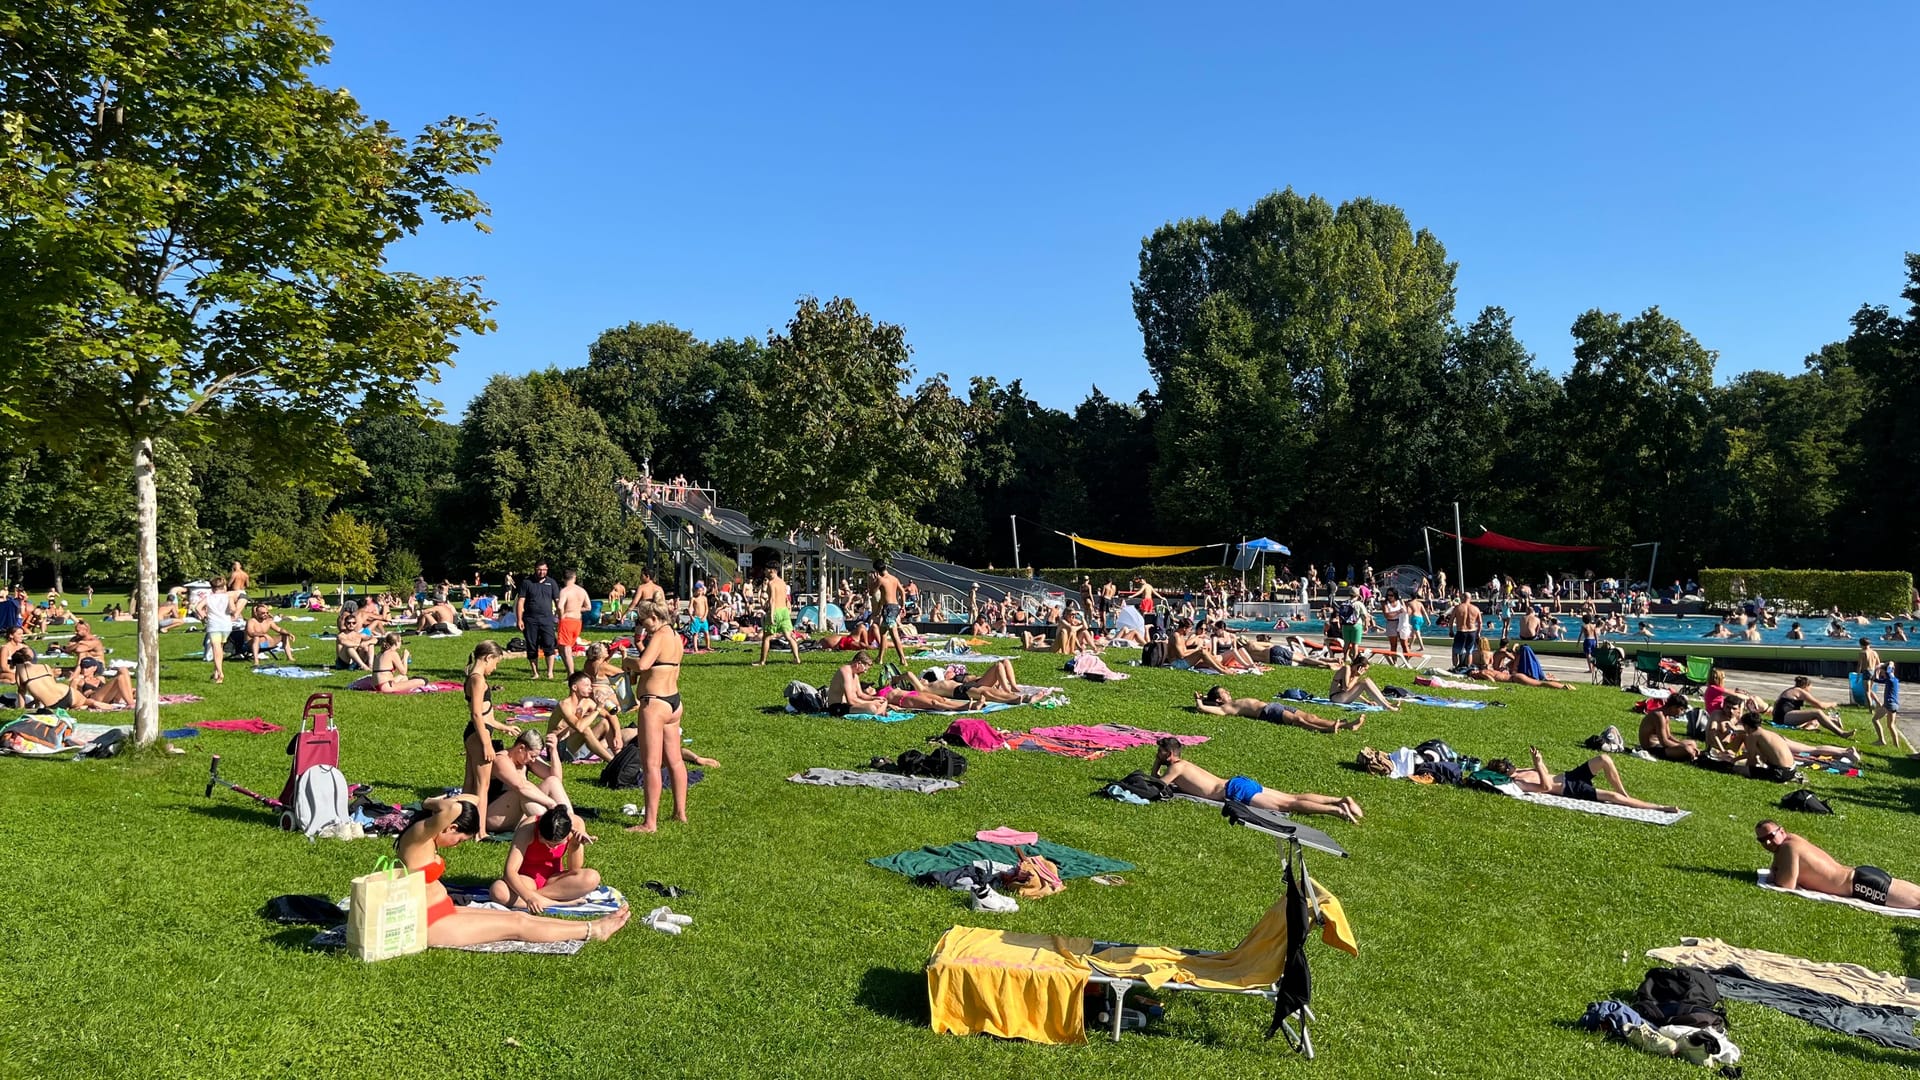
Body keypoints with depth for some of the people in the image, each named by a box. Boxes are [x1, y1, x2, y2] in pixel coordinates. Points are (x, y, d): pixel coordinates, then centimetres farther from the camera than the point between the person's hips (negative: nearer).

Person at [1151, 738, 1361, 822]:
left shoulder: (1176, 767, -6)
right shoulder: (1183, 764, 21)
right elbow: (1161, 781, 37)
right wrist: (1157, 767, 19)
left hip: (1236, 790, -8)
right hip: (1237, 784, 8)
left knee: (1287, 805, -14)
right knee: (1293, 798, 4)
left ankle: (1337, 810, -21)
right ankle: (1341, 800, -1)